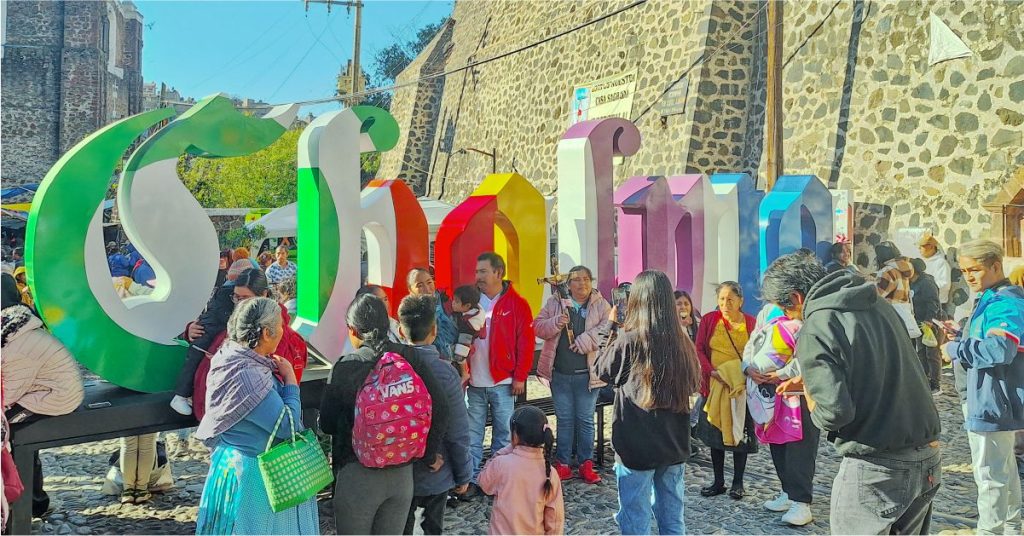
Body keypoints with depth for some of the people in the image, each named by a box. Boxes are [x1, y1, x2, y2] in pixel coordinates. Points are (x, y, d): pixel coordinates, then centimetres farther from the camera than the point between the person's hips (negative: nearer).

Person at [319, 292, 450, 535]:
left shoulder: (345, 367, -12)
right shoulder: (410, 357, -4)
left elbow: (326, 423, -4)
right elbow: (440, 406, -6)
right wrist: (433, 453, 5)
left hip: (358, 474, -3)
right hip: (403, 473, 3)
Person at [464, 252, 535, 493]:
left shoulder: (517, 304, -4)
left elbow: (526, 342, -5)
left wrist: (520, 376, -8)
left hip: (503, 381, -2)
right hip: (474, 382, 3)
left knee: (504, 433, 8)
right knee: (472, 434, 8)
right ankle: (472, 479, 18)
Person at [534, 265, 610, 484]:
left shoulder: (601, 305, 1)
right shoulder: (555, 303, 5)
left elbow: (607, 328, -11)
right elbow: (538, 326, 2)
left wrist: (585, 340, -21)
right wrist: (555, 323, -17)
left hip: (587, 373, -1)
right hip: (560, 373, 1)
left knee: (586, 419, 9)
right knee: (564, 419, 11)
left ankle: (586, 463, 20)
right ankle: (563, 464, 20)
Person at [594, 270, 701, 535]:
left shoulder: (628, 340, -14)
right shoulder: (681, 341, -2)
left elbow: (603, 371, 3)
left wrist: (611, 327, 9)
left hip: (637, 445, -5)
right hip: (674, 444, 5)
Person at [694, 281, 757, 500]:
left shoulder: (751, 323, -2)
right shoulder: (709, 320, -1)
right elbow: (699, 349, -2)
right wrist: (711, 371, -16)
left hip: (742, 388, -1)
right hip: (715, 385, 1)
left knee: (740, 434, 7)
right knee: (715, 433, 9)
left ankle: (738, 482, 21)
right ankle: (718, 481, 22)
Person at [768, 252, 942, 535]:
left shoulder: (814, 332, -16)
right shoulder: (879, 304, 8)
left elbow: (834, 413, -22)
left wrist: (808, 395, -1)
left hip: (877, 469, -8)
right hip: (928, 458, 8)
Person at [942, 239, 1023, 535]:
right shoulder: (990, 299, 14)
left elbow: (1000, 349, -36)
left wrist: (955, 349, -23)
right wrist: (961, 338, 6)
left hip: (992, 402, -11)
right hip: (990, 400, 12)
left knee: (990, 474, -1)